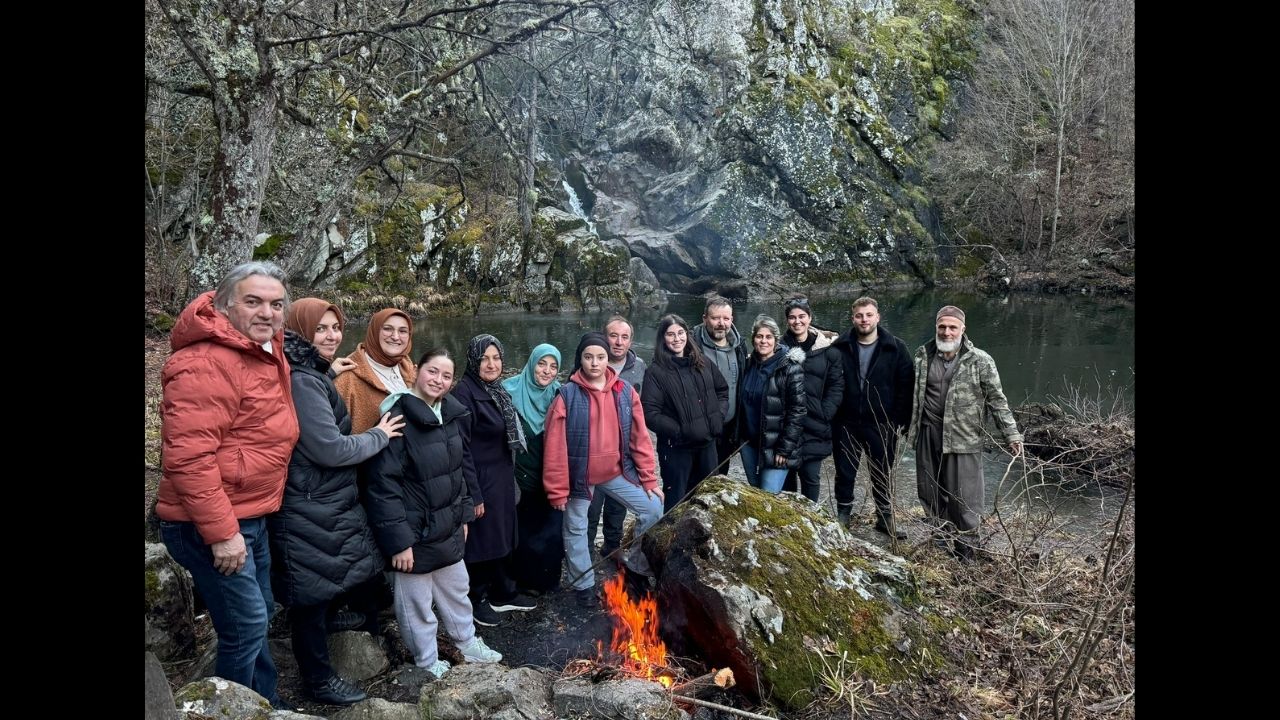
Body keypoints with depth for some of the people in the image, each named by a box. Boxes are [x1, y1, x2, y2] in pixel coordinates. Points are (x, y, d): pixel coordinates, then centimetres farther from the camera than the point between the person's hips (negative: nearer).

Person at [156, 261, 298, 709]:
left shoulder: (267, 352, 7)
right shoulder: (206, 363, -22)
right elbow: (188, 456, -27)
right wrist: (221, 531, -26)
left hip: (250, 517, 10)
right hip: (211, 524, -10)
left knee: (259, 617, 21)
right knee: (246, 624, -2)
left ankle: (267, 706, 38)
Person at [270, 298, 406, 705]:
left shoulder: (314, 375, 12)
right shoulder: (302, 381, -21)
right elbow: (331, 449, -21)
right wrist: (380, 435, -10)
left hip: (325, 505, 10)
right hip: (309, 511, -10)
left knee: (323, 590, 23)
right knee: (313, 595, 4)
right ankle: (318, 680, 20)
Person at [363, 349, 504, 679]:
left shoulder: (451, 415, 4)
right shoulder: (398, 417, -20)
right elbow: (383, 484, -22)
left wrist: (463, 515, 14)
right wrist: (398, 540, -23)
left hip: (448, 528, 7)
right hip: (415, 531, -7)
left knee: (457, 590, 24)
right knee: (417, 602, 10)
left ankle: (468, 643, 44)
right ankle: (428, 664, 29)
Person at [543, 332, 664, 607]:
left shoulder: (625, 391, -4)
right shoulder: (567, 395, -14)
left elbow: (640, 438, 0)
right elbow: (556, 447, -13)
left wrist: (649, 478, -1)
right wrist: (557, 490, -13)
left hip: (617, 472, 3)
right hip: (579, 476, -3)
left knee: (653, 510, 5)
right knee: (576, 530, 11)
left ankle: (637, 565, 27)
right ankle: (583, 584, 34)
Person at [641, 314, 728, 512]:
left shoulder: (702, 363, 6)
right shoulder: (656, 371, -11)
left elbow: (723, 389, 18)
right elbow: (650, 413, -15)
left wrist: (719, 416, 3)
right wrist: (678, 431, -18)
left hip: (707, 444, 5)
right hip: (676, 447, -5)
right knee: (676, 502, 6)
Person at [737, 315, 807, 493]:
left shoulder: (790, 368, -12)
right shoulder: (749, 364, 6)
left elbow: (798, 410, -15)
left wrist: (785, 448, -17)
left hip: (774, 445, -6)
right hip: (749, 442, 6)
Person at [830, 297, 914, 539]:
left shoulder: (896, 349, -3)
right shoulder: (840, 347, -2)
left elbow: (905, 387, -3)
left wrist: (901, 422, -8)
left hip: (881, 424, 0)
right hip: (846, 423, 1)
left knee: (883, 474, 12)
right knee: (844, 473, 11)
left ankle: (885, 517, 27)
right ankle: (843, 514, 28)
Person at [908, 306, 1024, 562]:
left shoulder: (980, 361, -5)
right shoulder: (923, 355, 5)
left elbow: (997, 400, -2)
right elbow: (913, 394, 15)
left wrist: (1012, 434, -6)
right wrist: (909, 425, 18)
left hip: (963, 439, -4)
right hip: (928, 435, 4)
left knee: (964, 496, -1)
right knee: (929, 491, 13)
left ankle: (966, 550, 13)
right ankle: (941, 534, 32)